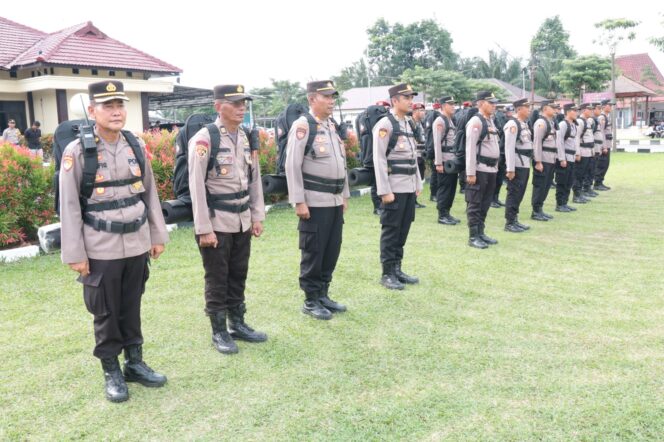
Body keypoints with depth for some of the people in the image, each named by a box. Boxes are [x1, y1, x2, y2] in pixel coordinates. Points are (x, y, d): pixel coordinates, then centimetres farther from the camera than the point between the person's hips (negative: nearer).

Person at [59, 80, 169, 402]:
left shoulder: (137, 145, 4)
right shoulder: (76, 152, -9)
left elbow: (150, 194, 10)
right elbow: (69, 207, -8)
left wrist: (157, 236, 10)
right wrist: (75, 254, -9)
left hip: (137, 244, 4)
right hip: (101, 250, -3)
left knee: (132, 309, 15)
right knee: (106, 314, 9)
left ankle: (135, 363, 30)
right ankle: (111, 372, 25)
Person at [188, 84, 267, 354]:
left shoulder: (246, 137, 7)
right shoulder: (204, 139, -13)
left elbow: (255, 179, 11)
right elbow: (196, 187, -14)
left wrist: (257, 216, 8)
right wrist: (203, 229, -16)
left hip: (242, 222, 6)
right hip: (217, 223, -6)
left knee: (238, 275, 15)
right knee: (217, 279, 6)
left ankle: (237, 324, 29)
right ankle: (219, 332, 19)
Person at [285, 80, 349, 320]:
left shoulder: (334, 126, 13)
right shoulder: (302, 126, -10)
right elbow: (292, 167, -14)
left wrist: (345, 195, 17)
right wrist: (299, 201, -18)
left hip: (335, 201, 7)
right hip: (314, 202, -7)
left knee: (332, 251, 12)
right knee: (313, 253, 1)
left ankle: (323, 294, 25)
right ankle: (311, 301, 14)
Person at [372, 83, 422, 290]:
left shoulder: (407, 124, 15)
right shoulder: (385, 125, -10)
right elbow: (379, 160, -15)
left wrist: (418, 184, 15)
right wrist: (385, 191, -18)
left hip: (409, 187, 8)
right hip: (394, 188, -8)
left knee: (403, 230, 11)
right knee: (391, 231, -1)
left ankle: (397, 269, 22)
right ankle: (387, 274, 9)